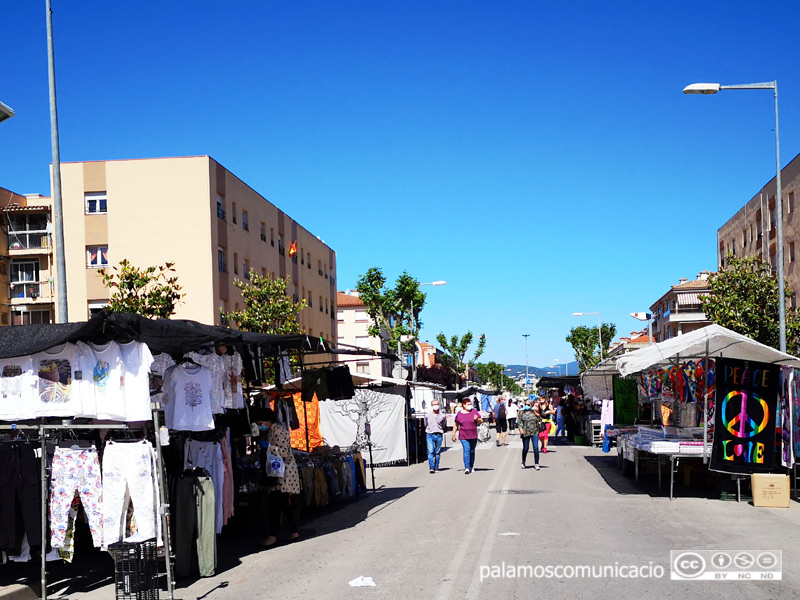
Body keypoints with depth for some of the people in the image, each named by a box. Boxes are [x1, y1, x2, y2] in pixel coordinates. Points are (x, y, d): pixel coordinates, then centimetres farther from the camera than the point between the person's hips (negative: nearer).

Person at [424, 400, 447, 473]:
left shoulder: (442, 416, 3)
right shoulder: (427, 416, 2)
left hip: (439, 436, 1)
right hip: (430, 435, -1)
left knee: (437, 452, 6)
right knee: (430, 451, -12)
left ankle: (436, 468, 15)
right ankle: (432, 468, -17)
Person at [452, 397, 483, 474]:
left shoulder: (474, 412, 4)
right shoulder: (459, 414, 4)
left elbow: (481, 421, 6)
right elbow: (456, 425, 12)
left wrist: (477, 419, -15)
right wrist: (453, 435, 9)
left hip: (473, 436, 2)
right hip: (463, 436, -2)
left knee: (472, 451, 10)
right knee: (466, 450, -15)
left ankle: (471, 466, 26)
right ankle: (467, 468, -20)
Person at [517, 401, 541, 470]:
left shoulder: (534, 412, 9)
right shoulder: (522, 413, 8)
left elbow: (539, 420, 13)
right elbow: (520, 422, 3)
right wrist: (521, 428, -11)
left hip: (534, 432, 0)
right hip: (525, 433, 0)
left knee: (536, 448, -9)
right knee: (525, 448, 7)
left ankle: (536, 464, -4)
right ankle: (523, 462, 29)